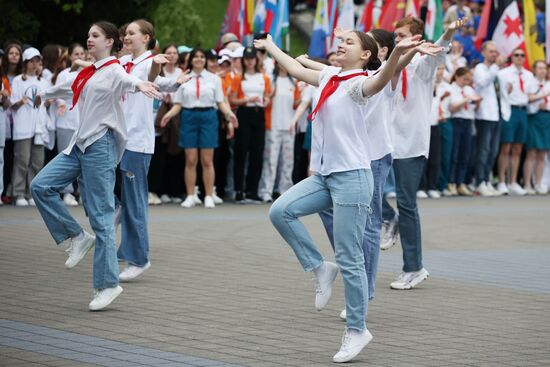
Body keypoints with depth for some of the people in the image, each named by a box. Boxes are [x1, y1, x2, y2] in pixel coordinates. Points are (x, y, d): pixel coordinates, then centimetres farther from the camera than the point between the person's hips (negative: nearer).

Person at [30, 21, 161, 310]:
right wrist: (43, 95, 55)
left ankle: (108, 284, -2)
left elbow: (127, 80, -31)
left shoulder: (114, 71, -7)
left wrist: (139, 85, -55)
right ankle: (77, 237, 5)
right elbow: (67, 88, 36)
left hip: (100, 145, -8)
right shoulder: (87, 73, 16)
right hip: (79, 144, 8)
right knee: (41, 186, -5)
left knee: (101, 216, -7)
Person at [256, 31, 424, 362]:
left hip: (351, 177, -8)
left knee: (349, 259, -5)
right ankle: (320, 268, 5)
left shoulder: (358, 83, -11)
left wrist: (397, 52, -52)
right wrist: (270, 47, 43)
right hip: (324, 175, 8)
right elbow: (297, 70, 32)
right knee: (281, 211, -11)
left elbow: (380, 81, -34)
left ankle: (357, 330, 6)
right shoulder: (329, 76, 12)